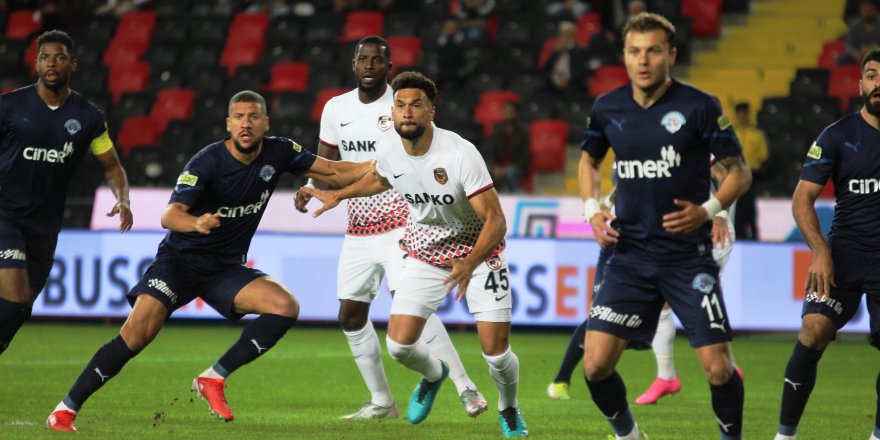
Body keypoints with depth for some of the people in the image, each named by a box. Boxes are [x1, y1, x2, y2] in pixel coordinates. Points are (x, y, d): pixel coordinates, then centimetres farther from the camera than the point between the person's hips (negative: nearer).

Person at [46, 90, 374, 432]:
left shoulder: (278, 153, -5)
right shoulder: (208, 162, -19)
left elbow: (332, 172, 7)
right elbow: (169, 216, -30)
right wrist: (196, 222, -51)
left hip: (226, 268, 5)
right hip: (180, 259, -5)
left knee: (285, 307, -19)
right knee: (136, 334, -21)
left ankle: (213, 378, -11)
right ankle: (66, 409, -12)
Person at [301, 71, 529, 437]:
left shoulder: (460, 154, -30)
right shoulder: (389, 149, -12)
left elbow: (495, 220, -31)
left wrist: (470, 264, -45)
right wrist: (338, 195, 18)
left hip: (478, 253, -4)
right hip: (424, 253, 4)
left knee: (496, 352, -10)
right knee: (399, 345, -8)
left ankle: (509, 410, 24)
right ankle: (433, 374, 29)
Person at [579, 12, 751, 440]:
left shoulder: (699, 107, -8)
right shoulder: (607, 109, 3)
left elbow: (739, 171, 0)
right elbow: (588, 161, 22)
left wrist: (707, 210, -16)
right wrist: (593, 209, 5)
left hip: (688, 256, -3)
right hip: (629, 256, 3)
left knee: (718, 368, -9)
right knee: (596, 364, -6)